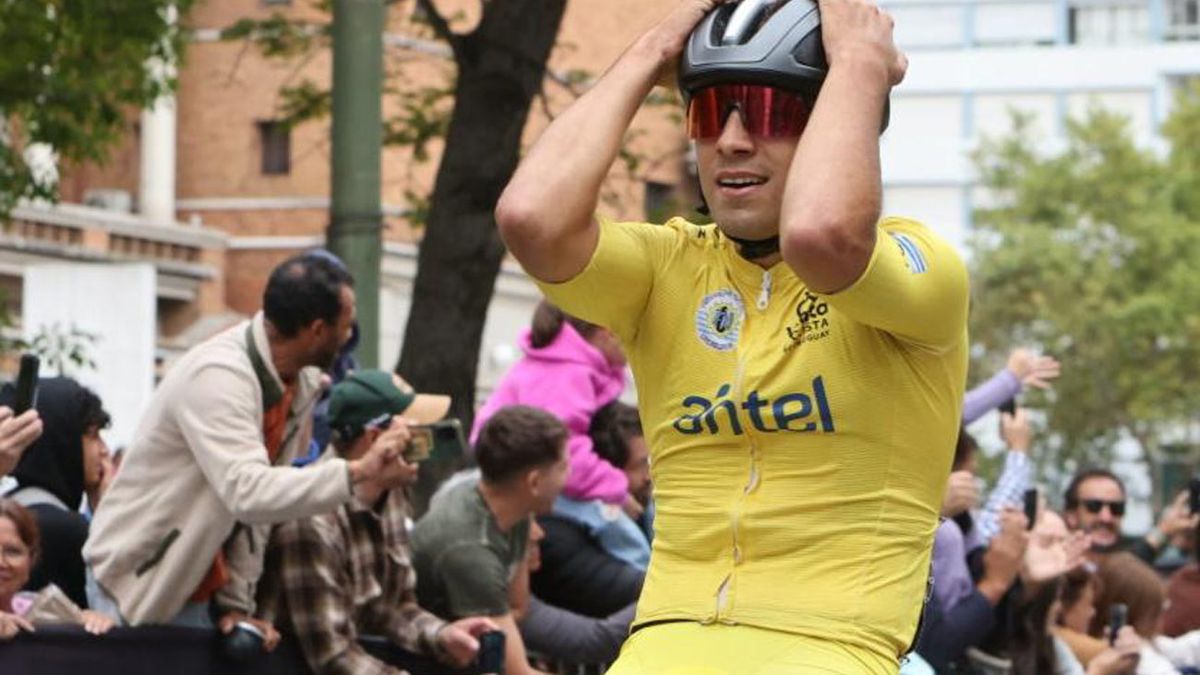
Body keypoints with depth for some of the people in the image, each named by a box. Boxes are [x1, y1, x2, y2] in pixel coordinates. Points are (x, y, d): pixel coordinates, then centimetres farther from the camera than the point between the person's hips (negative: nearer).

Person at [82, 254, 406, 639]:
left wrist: (237, 603, 0)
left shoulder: (303, 384, 1)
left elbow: (257, 513, 4)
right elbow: (247, 492, -37)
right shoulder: (217, 376, -25)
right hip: (136, 583, -7)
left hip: (201, 591, 8)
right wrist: (353, 473, -40)